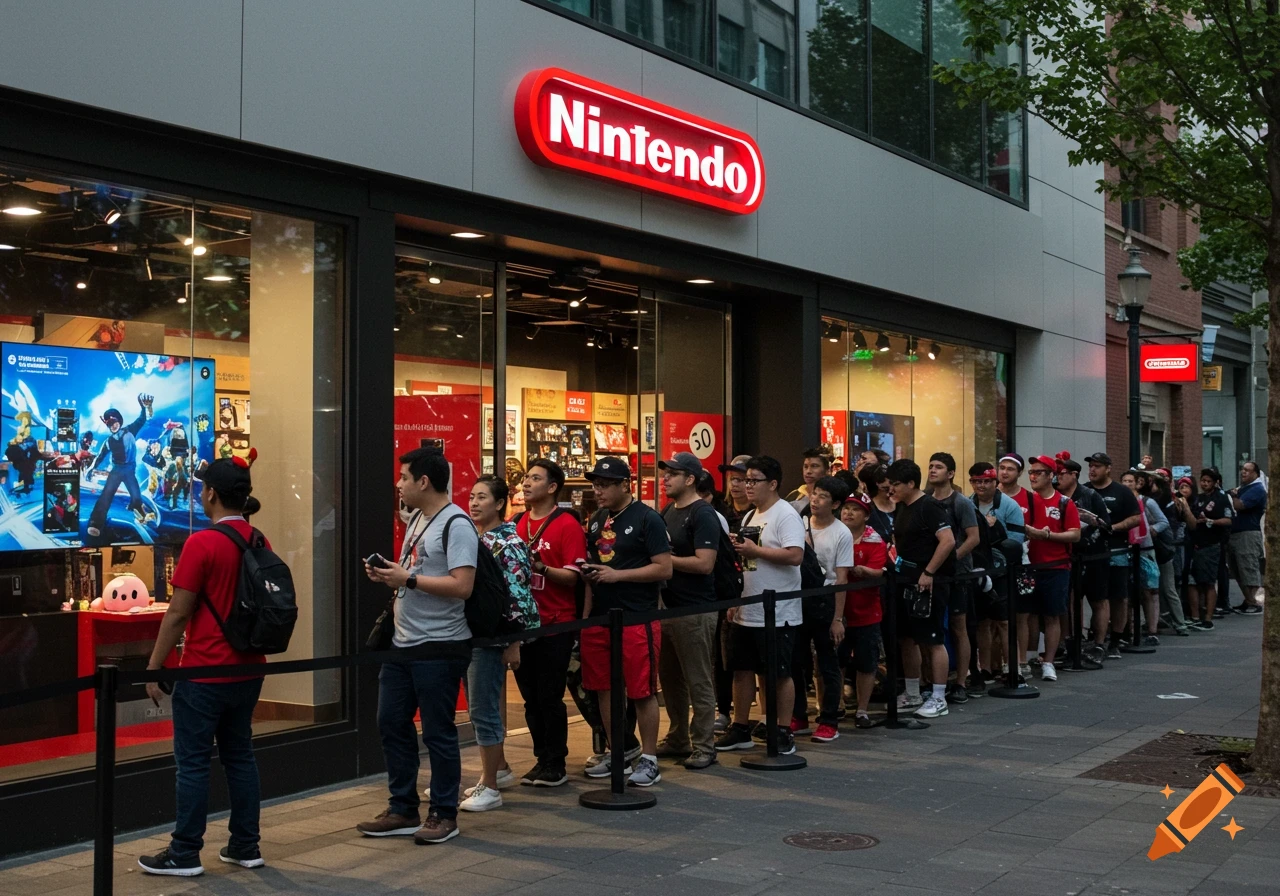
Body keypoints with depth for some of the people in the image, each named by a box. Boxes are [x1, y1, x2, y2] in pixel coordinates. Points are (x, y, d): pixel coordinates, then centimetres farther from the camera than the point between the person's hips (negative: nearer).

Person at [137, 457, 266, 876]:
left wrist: (153, 667, -7)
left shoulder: (202, 543, -16)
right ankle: (246, 846, 19)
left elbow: (177, 613, -15)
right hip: (248, 670, 7)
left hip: (204, 673, -7)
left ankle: (184, 854, 8)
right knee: (239, 755, 14)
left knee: (193, 762, 2)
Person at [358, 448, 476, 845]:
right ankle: (403, 811, 24)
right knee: (392, 724, 13)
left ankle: (443, 815, 14)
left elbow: (461, 586, -25)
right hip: (403, 644, 9)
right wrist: (388, 572, 2)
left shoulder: (456, 524, -16)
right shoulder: (416, 520, 14)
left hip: (440, 648, -9)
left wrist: (407, 579, -21)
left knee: (438, 733, 1)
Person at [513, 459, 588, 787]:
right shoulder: (517, 524, 10)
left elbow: (573, 576, -12)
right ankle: (542, 759, 22)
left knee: (549, 697, -1)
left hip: (555, 624, -6)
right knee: (530, 696, 11)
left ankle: (556, 766, 9)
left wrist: (542, 568, -26)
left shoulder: (567, 525, -8)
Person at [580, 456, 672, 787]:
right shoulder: (596, 520, 13)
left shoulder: (647, 519, -8)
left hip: (637, 619, -7)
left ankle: (649, 760, 9)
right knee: (604, 689, 11)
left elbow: (664, 568, -13)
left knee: (642, 691, -1)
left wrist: (617, 575, -17)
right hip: (599, 618, 7)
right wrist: (587, 593, 7)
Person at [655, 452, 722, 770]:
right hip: (667, 607, 9)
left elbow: (704, 563, -21)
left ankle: (704, 747, 7)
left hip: (694, 612, -9)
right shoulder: (667, 512, 13)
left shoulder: (702, 515, -12)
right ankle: (677, 740, 26)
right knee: (670, 679, 15)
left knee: (699, 683, -1)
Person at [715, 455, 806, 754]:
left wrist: (755, 550, -19)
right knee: (742, 669, 12)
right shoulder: (749, 517, 14)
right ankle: (740, 729, 22)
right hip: (746, 612, 8)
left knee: (780, 673, 1)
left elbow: (795, 555, -26)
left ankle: (783, 732, 9)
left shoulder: (785, 515, -12)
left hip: (777, 613, -8)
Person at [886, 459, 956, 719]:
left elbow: (948, 541, -22)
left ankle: (938, 699, 2)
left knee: (933, 641, -4)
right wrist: (892, 553, 10)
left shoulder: (929, 507, -13)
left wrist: (928, 573, -21)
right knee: (907, 639, 14)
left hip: (928, 584, -9)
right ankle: (912, 694, 25)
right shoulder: (900, 509, 13)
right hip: (905, 582, 9)